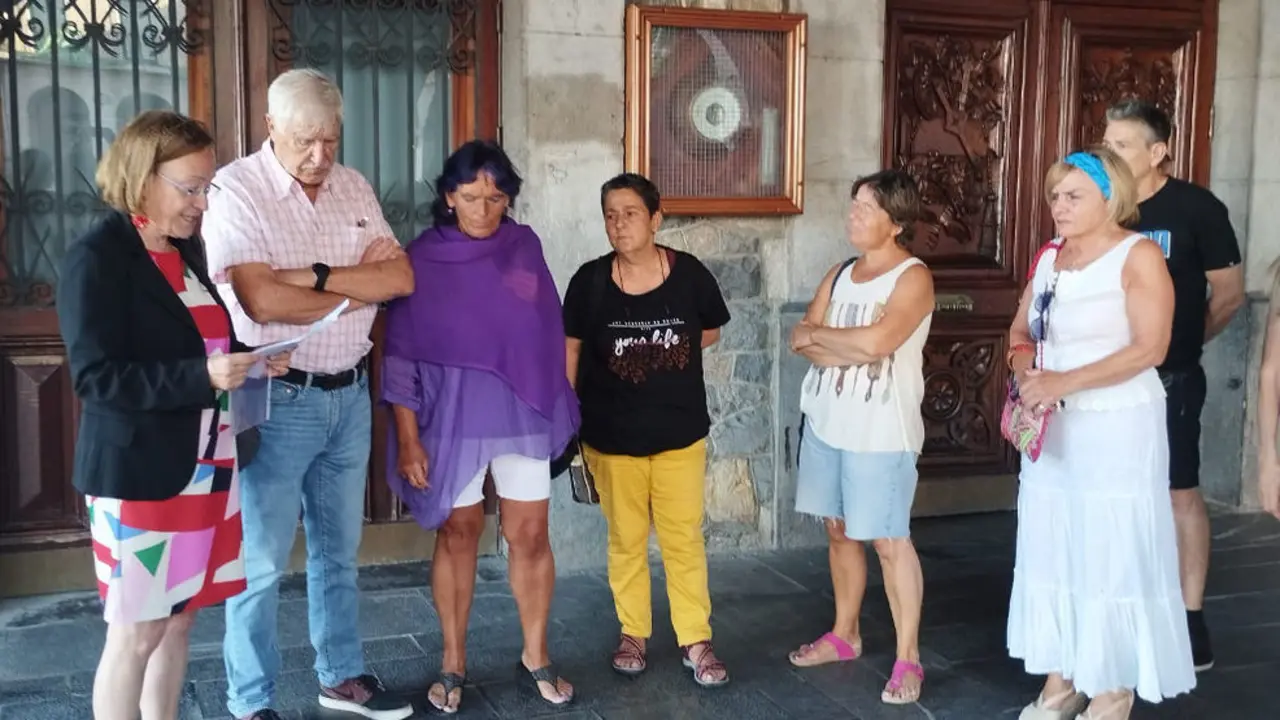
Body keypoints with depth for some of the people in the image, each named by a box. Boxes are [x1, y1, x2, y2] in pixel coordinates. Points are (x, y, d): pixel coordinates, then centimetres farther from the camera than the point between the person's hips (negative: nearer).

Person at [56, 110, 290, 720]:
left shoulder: (185, 248, 11)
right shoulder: (96, 258, -13)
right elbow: (96, 377, -19)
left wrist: (251, 356, 1)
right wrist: (203, 376, -27)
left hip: (205, 463, 8)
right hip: (139, 472, -7)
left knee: (179, 619, 15)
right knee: (135, 632, 3)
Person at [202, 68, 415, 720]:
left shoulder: (353, 187, 6)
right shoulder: (236, 190, -12)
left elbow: (402, 278, -3)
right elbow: (262, 301, -23)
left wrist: (317, 276, -17)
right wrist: (360, 288, -10)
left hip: (350, 394, 6)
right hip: (279, 399, -6)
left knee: (338, 549, 18)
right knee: (261, 560, 3)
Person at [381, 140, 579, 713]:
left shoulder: (525, 246, 2)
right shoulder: (422, 258, -6)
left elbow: (549, 332, 9)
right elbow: (401, 354, -6)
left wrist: (559, 406, 9)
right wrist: (407, 436, -10)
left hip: (523, 412, 2)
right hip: (451, 417, -2)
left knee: (530, 535, 4)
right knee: (458, 534, 8)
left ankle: (536, 657, 19)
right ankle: (453, 662, 21)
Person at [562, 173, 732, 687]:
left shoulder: (689, 274, -9)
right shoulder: (590, 280, -8)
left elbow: (710, 332, 8)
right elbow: (570, 351, 1)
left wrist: (665, 356, -3)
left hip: (680, 431, 0)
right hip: (612, 434, 0)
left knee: (684, 537, 6)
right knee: (626, 539, 13)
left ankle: (696, 641, 17)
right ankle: (633, 634, 29)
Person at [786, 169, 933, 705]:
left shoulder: (913, 278, -10)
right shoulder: (840, 273, 11)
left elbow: (875, 341, -25)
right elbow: (801, 341, 2)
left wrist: (820, 336, -9)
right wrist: (853, 349, -15)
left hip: (880, 430, -7)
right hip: (827, 421, 7)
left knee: (889, 540, -3)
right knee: (838, 529, 16)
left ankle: (908, 659, 6)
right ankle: (844, 635, 31)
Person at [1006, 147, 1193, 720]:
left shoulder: (1139, 255, -9)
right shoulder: (1048, 258, 10)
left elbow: (1149, 348, -18)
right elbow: (1020, 333, 17)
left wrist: (1064, 381, -23)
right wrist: (1024, 366, -6)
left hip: (1118, 429, -6)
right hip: (1052, 429, 6)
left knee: (1114, 554, 0)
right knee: (1051, 552, 9)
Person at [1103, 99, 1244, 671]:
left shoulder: (1196, 208, -7)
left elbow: (1229, 291, -2)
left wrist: (1181, 342, 5)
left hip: (1170, 379, -4)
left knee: (1180, 493, 0)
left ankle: (1190, 621, 8)